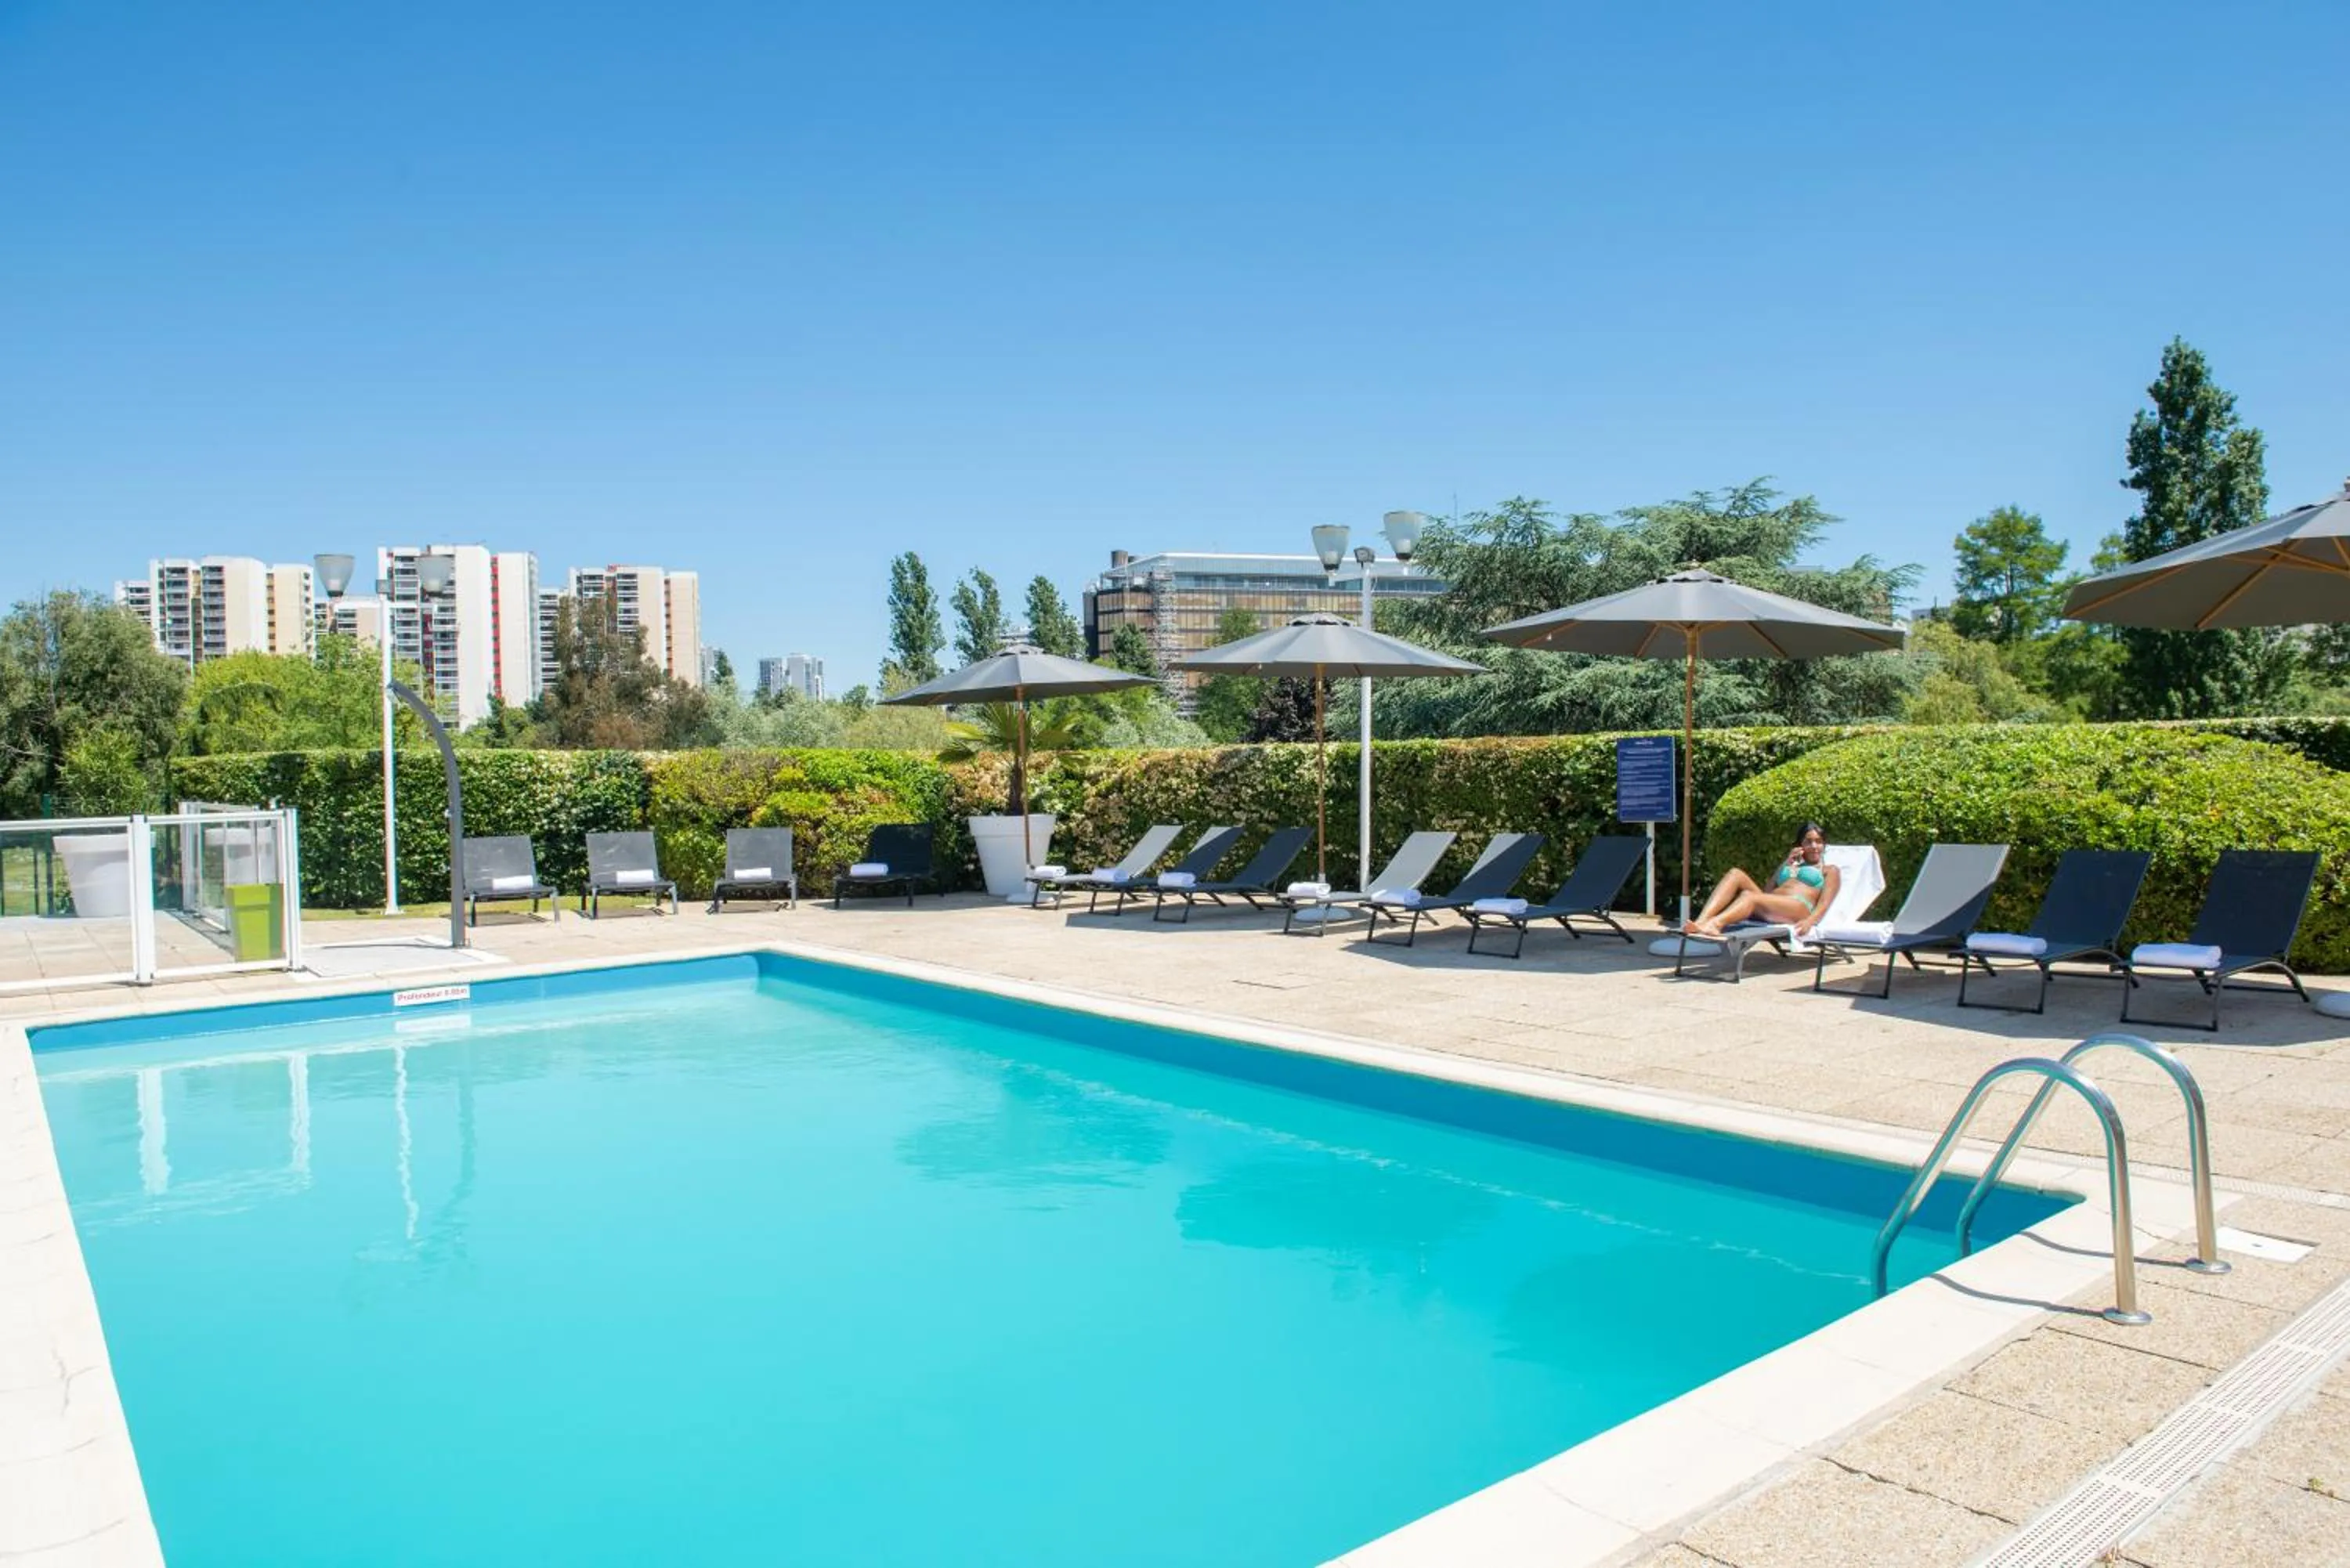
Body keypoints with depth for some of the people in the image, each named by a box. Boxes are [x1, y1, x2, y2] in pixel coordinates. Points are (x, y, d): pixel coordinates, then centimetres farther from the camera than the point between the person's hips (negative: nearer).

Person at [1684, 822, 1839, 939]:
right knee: (1736, 875, -22)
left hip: (1798, 909, -5)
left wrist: (1810, 921, -17)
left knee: (1749, 895, -36)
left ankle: (1713, 924, -69)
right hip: (1768, 910, 5)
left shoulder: (1829, 870, 26)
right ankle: (1701, 923, -47)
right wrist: (1785, 864, 20)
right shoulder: (1791, 867, 40)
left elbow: (1825, 902, 5)